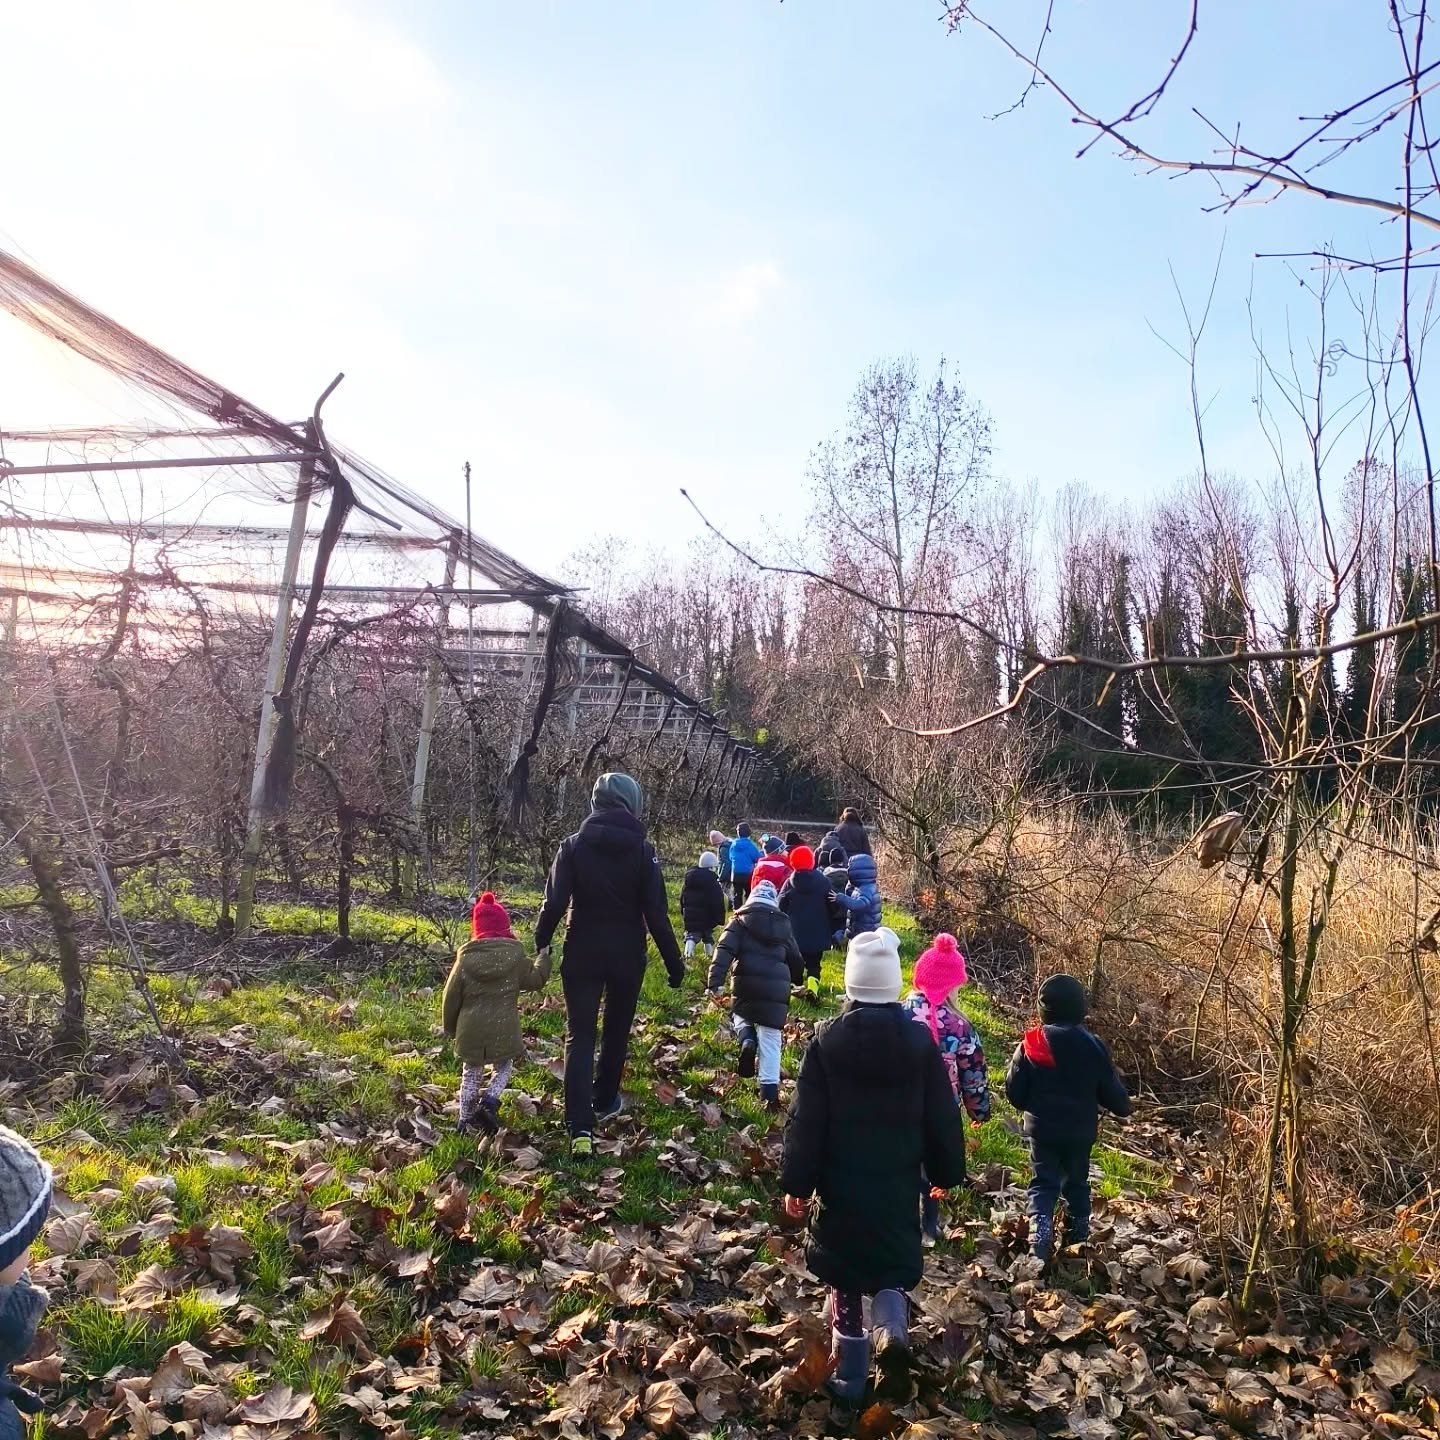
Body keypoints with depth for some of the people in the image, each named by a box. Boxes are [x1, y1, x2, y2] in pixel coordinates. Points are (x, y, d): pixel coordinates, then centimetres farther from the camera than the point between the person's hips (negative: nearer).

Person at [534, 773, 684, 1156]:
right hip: (627, 957, 0)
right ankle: (604, 1101, 36)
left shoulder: (574, 844, -6)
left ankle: (580, 1128, -9)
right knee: (617, 1031, 19)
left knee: (579, 1036, 1)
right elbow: (656, 914, -9)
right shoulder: (643, 850, -8)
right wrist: (674, 962, -2)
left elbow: (554, 903, -9)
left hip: (582, 955, 0)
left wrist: (541, 944, 4)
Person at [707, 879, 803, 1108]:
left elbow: (724, 950, -6)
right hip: (777, 988, 2)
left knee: (741, 1014, 27)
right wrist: (796, 981, 44)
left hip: (747, 984, -2)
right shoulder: (783, 924, 18)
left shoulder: (740, 920, 9)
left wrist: (716, 982, -13)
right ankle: (770, 1090, 1)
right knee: (771, 1041, 7)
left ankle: (747, 1041, -4)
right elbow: (796, 960, 24)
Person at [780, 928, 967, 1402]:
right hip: (898, 1183, 1)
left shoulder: (826, 1041, -12)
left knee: (844, 1270, 14)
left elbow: (805, 1121, -10)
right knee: (895, 1260, 21)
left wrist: (796, 1182, -2)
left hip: (840, 1182, -1)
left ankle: (850, 1377, 21)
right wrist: (947, 1173, 14)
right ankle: (891, 1320, -6)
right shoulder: (920, 1042, -7)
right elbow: (943, 1119, 1)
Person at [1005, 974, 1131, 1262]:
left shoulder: (1030, 1046, -11)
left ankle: (1040, 1243, -9)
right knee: (1077, 1184, 18)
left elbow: (1014, 1091, -5)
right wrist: (1123, 1107, 23)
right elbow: (1111, 1090, 0)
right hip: (1080, 1131, 1)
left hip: (1042, 1129, -1)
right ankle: (1079, 1242, 28)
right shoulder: (1093, 1046, -10)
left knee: (1043, 1184, 6)